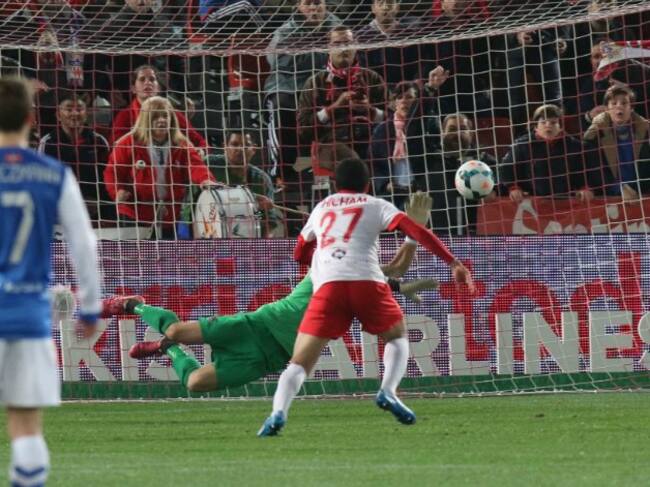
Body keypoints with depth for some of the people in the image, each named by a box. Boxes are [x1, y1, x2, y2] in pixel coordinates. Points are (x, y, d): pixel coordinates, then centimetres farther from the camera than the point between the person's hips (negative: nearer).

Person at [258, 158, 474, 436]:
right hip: (367, 281, -1)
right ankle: (388, 391, 0)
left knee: (299, 363, 1)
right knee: (397, 335, 25)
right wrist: (453, 263, 3)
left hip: (327, 285, 1)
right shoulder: (375, 205, 19)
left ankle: (278, 413, -25)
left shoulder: (321, 208, 29)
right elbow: (416, 231, 4)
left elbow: (300, 254, 41)